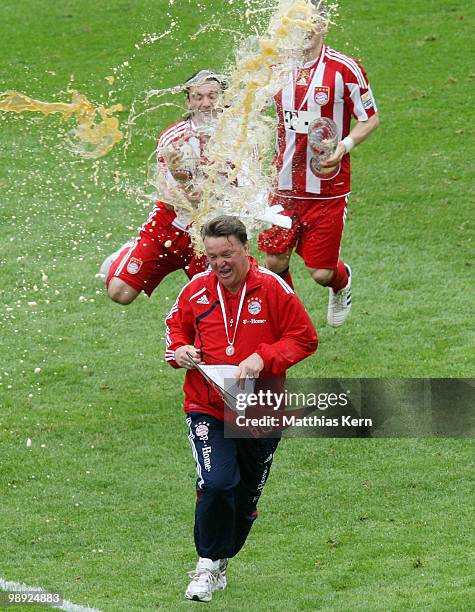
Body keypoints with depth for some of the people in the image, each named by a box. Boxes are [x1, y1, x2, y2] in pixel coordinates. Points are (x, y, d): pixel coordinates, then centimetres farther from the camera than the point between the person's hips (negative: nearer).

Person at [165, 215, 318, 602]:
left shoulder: (272, 288, -9)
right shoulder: (197, 290, -2)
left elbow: (304, 338, -4)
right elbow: (176, 326, 17)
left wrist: (262, 358, -19)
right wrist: (179, 349, -6)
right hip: (207, 408, 0)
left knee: (246, 494, 14)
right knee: (217, 483, -21)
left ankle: (222, 561, 36)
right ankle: (208, 566, -4)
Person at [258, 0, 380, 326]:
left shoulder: (344, 68, -10)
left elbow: (371, 119, -2)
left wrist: (344, 145, -19)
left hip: (328, 189, -4)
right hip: (284, 186, 4)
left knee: (321, 272, 0)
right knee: (275, 261, 1)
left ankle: (343, 280, 37)